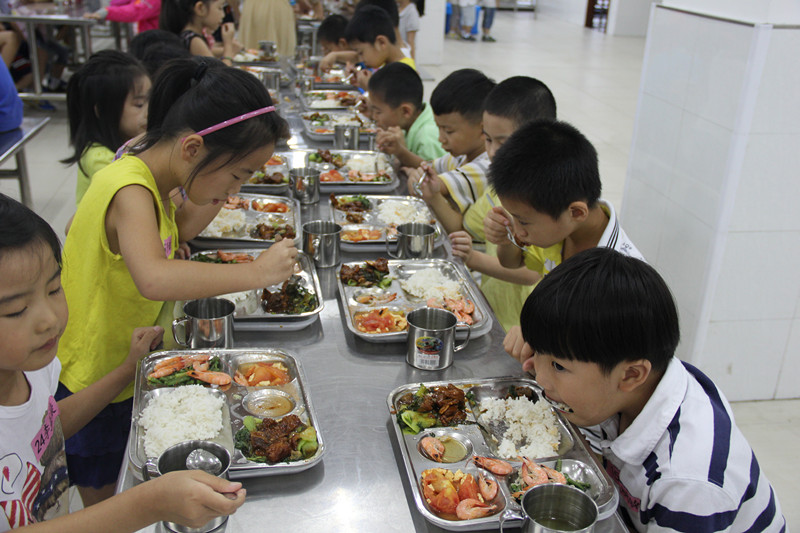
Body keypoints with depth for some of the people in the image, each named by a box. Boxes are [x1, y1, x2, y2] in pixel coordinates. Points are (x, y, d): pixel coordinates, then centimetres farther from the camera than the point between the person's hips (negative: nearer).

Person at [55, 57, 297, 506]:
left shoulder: (153, 179, -3)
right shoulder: (130, 191, -31)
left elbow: (177, 231, 14)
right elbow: (154, 279, -48)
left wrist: (220, 191, -3)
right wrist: (255, 272, -42)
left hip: (123, 367, 8)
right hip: (89, 380, -8)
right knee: (105, 502, 12)